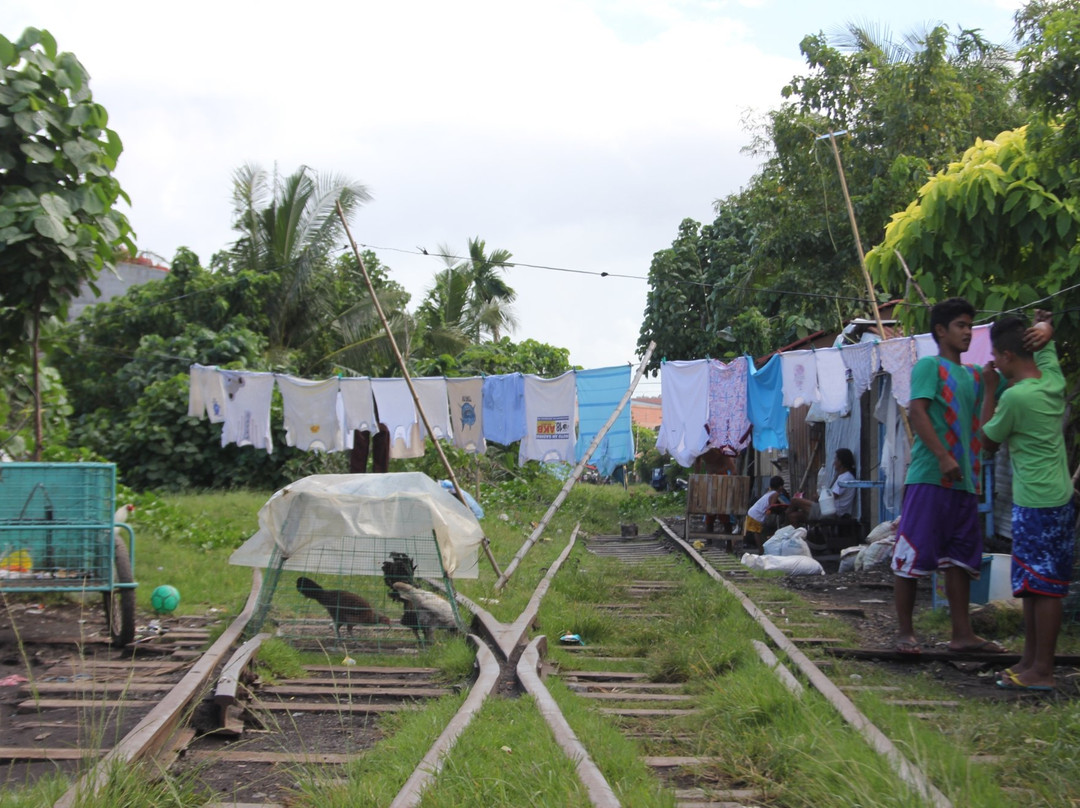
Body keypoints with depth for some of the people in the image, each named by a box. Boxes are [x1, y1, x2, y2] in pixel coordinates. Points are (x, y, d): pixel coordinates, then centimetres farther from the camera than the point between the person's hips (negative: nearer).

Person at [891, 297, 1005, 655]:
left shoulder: (974, 374, 20)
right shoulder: (929, 366, -1)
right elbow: (917, 411, -12)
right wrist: (942, 456, -23)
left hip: (964, 481, 8)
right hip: (929, 477, -8)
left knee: (960, 558, 9)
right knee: (912, 555, -3)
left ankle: (962, 634, 14)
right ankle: (905, 632, 5)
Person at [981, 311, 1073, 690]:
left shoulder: (1015, 397, -19)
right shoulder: (1053, 378, 5)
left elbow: (989, 442, -3)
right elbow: (1043, 334, 23)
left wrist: (990, 392, 4)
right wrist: (1043, 329, 0)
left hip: (1036, 505, -9)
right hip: (1057, 498, 9)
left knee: (1042, 587, -5)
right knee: (1033, 586, 14)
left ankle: (1042, 671, 0)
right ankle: (1030, 660, 21)